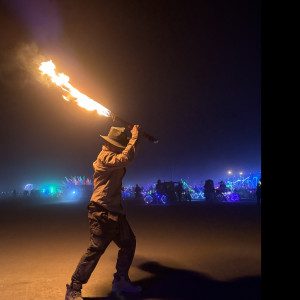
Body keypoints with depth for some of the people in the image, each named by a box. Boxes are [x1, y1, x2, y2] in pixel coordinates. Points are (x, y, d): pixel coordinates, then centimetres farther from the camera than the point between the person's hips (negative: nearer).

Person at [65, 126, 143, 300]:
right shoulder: (105, 157, -15)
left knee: (129, 243, 15)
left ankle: (121, 281, 29)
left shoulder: (112, 156, 16)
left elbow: (128, 158, 32)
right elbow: (126, 158, -30)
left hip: (115, 212, 11)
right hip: (102, 213, -10)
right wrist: (135, 137, -21)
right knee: (96, 248, -11)